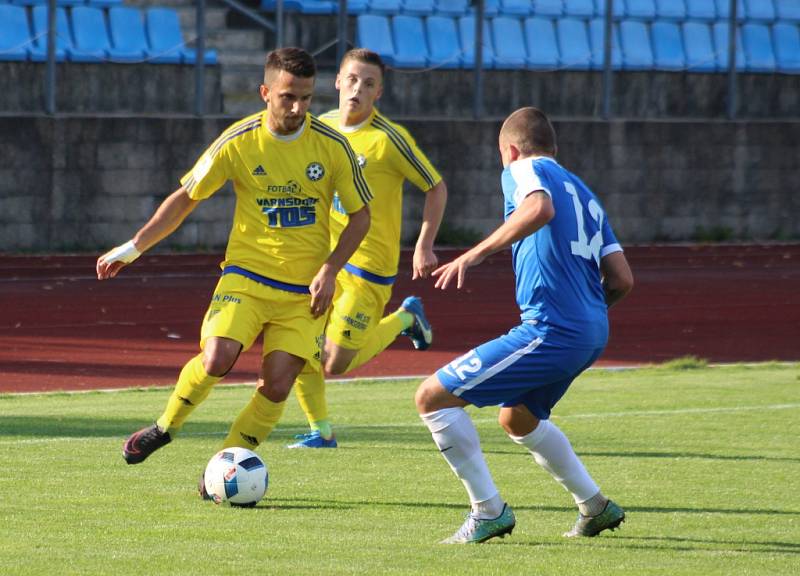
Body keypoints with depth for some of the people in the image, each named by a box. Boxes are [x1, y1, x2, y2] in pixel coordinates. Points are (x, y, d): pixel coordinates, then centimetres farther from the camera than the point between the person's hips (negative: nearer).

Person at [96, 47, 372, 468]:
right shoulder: (239, 142, -7)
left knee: (276, 386, -10)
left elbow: (359, 215, 5)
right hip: (246, 275, -1)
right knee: (217, 358, -23)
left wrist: (329, 270, -8)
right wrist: (132, 248, 6)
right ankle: (165, 427, 3)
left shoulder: (331, 146, -5)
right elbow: (186, 197, 6)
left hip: (304, 291, 1)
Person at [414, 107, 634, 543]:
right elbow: (622, 280, 16)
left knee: (432, 398, -5)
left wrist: (475, 254, -24)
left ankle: (489, 510, -5)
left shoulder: (523, 170, 1)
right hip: (593, 332, 9)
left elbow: (540, 208, -25)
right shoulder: (584, 193, 23)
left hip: (550, 329, -9)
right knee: (517, 418, 34)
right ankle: (595, 507, 36)